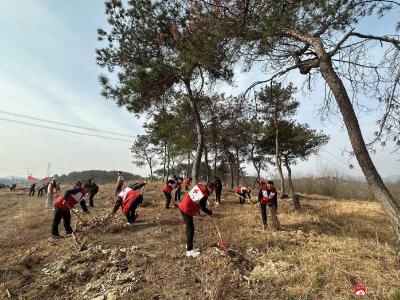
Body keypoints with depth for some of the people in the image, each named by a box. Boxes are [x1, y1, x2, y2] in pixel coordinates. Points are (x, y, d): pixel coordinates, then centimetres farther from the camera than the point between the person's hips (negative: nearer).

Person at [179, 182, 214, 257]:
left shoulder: (199, 186, -1)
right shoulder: (204, 196, -22)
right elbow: (203, 208, -9)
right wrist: (210, 212, 9)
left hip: (183, 206, 9)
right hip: (187, 210, -9)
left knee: (189, 227, 19)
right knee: (190, 229, -2)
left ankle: (189, 245, 33)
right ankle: (189, 251, 5)